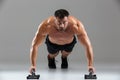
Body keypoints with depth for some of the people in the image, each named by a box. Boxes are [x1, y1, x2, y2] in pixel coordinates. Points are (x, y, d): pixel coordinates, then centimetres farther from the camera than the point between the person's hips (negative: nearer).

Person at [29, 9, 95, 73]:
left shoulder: (76, 26, -44)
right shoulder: (46, 26, -43)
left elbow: (87, 45, -40)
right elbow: (35, 45, -37)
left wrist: (90, 65, -48)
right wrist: (33, 65, -45)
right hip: (52, 43, 0)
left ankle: (64, 58, 36)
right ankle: (51, 58, 45)